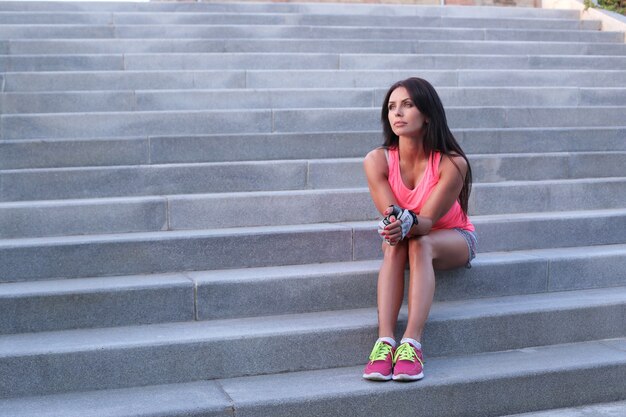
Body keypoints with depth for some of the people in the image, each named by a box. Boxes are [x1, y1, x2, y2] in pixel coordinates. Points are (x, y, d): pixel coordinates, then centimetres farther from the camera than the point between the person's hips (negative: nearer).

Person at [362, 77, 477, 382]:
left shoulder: (452, 163, -25)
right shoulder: (377, 161, -17)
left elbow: (427, 220, -28)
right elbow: (391, 216, -21)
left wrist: (408, 225, -51)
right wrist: (396, 224, -45)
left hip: (453, 240, -2)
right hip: (408, 239, 2)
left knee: (419, 244, -36)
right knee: (394, 245, -34)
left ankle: (411, 344, -48)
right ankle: (384, 341, -44)